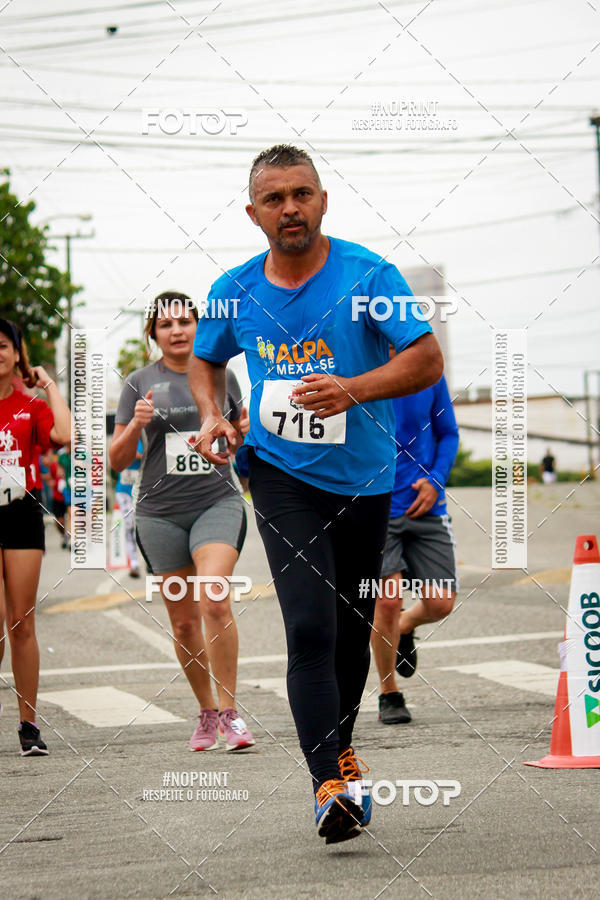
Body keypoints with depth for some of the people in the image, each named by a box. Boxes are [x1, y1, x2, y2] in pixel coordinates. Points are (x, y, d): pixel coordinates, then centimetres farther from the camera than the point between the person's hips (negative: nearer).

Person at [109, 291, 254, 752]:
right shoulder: (141, 383, 4)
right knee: (183, 621, 6)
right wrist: (136, 425, -15)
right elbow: (118, 461, 3)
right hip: (161, 512, 1)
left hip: (218, 503, -1)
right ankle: (206, 712, 23)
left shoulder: (221, 375, 7)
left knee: (214, 601, -21)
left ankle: (229, 711, -15)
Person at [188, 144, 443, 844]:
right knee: (310, 627, -16)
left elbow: (428, 361, -12)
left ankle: (339, 747, 38)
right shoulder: (235, 292, 0)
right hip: (283, 476, 0)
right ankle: (331, 785, -18)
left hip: (364, 478, 0)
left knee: (352, 630, 13)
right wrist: (211, 416, -1)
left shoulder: (367, 275, -10)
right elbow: (204, 362, 19)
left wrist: (352, 389, -27)